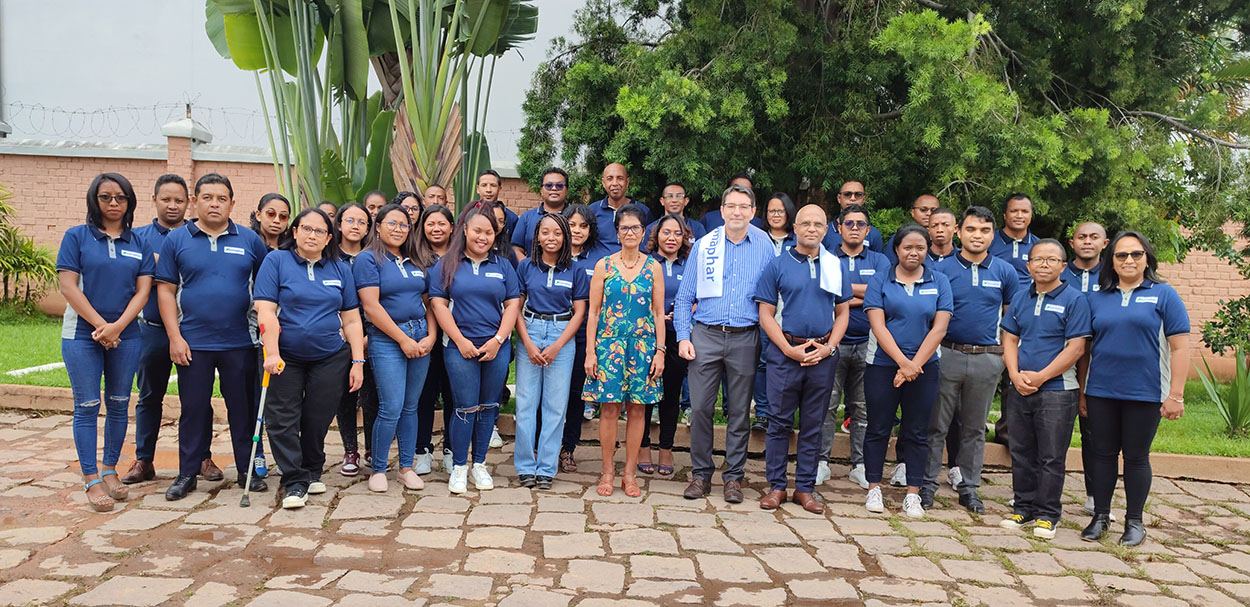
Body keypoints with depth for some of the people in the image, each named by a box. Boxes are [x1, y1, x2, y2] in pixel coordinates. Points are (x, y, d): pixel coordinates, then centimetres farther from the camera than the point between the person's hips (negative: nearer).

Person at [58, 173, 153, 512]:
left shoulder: (139, 243, 9)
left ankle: (110, 471, 21)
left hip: (126, 336, 3)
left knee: (119, 405, 8)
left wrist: (117, 326, -11)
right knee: (88, 406, -1)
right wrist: (101, 325, -11)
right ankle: (91, 480, 4)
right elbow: (68, 286, -5)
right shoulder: (76, 237, 2)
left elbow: (142, 291, 3)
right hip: (82, 334, -3)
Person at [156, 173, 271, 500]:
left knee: (243, 407, 8)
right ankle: (187, 474, 19)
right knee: (193, 408, 7)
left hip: (240, 341, 1)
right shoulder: (177, 240, 3)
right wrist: (174, 337, -6)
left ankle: (248, 470, 20)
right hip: (193, 343, 0)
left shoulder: (250, 240, 5)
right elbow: (165, 290, 2)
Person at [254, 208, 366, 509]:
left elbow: (351, 320, 8)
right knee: (282, 419, -4)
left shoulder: (341, 269, 9)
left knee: (318, 419, 7)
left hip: (330, 358, 2)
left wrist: (358, 362, 2)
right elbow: (265, 311, -8)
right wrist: (272, 354, -18)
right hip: (286, 358, -2)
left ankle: (312, 472, 27)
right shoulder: (276, 261, 0)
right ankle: (295, 483, 4)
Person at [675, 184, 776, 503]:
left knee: (739, 411, 6)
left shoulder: (765, 246, 5)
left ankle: (733, 477, 18)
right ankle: (701, 474, 13)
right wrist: (683, 337, -3)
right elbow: (685, 295, 7)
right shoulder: (704, 245, 5)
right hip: (705, 336, 0)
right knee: (700, 408, -1)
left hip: (745, 339, 0)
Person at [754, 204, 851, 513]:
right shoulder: (777, 265, 1)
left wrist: (828, 347, -4)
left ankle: (805, 488, 17)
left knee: (813, 424, 8)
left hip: (823, 355, 2)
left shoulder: (836, 267, 9)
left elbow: (842, 313, 11)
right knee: (780, 421, 2)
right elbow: (766, 314, -2)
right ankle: (776, 485, 12)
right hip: (784, 352, -2)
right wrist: (789, 349, -11)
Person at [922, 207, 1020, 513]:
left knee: (975, 428, 12)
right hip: (947, 355, -2)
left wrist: (1009, 354, 5)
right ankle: (928, 483, 12)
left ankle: (969, 486, 22)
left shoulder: (1005, 272, 6)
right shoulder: (940, 269, -1)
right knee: (936, 424, 2)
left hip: (987, 359, 2)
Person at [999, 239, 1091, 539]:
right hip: (1019, 389, 5)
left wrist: (1040, 377, -14)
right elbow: (1009, 339, 10)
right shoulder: (1020, 299, 11)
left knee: (1051, 457, 2)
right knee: (1021, 452, 12)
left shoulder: (1074, 299, -5)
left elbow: (1076, 347, -11)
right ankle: (1023, 506, 24)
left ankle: (1047, 514, 13)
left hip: (1056, 390, -5)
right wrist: (1016, 375, -6)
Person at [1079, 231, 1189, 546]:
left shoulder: (1164, 295, -1)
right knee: (1103, 454, 9)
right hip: (1101, 393, 3)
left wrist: (1176, 395, -9)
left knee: (1136, 457, 7)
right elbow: (1085, 348, 11)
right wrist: (1081, 392, 9)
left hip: (1145, 393, -3)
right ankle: (1101, 516, 22)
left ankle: (1134, 521, 20)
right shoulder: (1097, 298, 8)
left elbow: (1180, 347, -4)